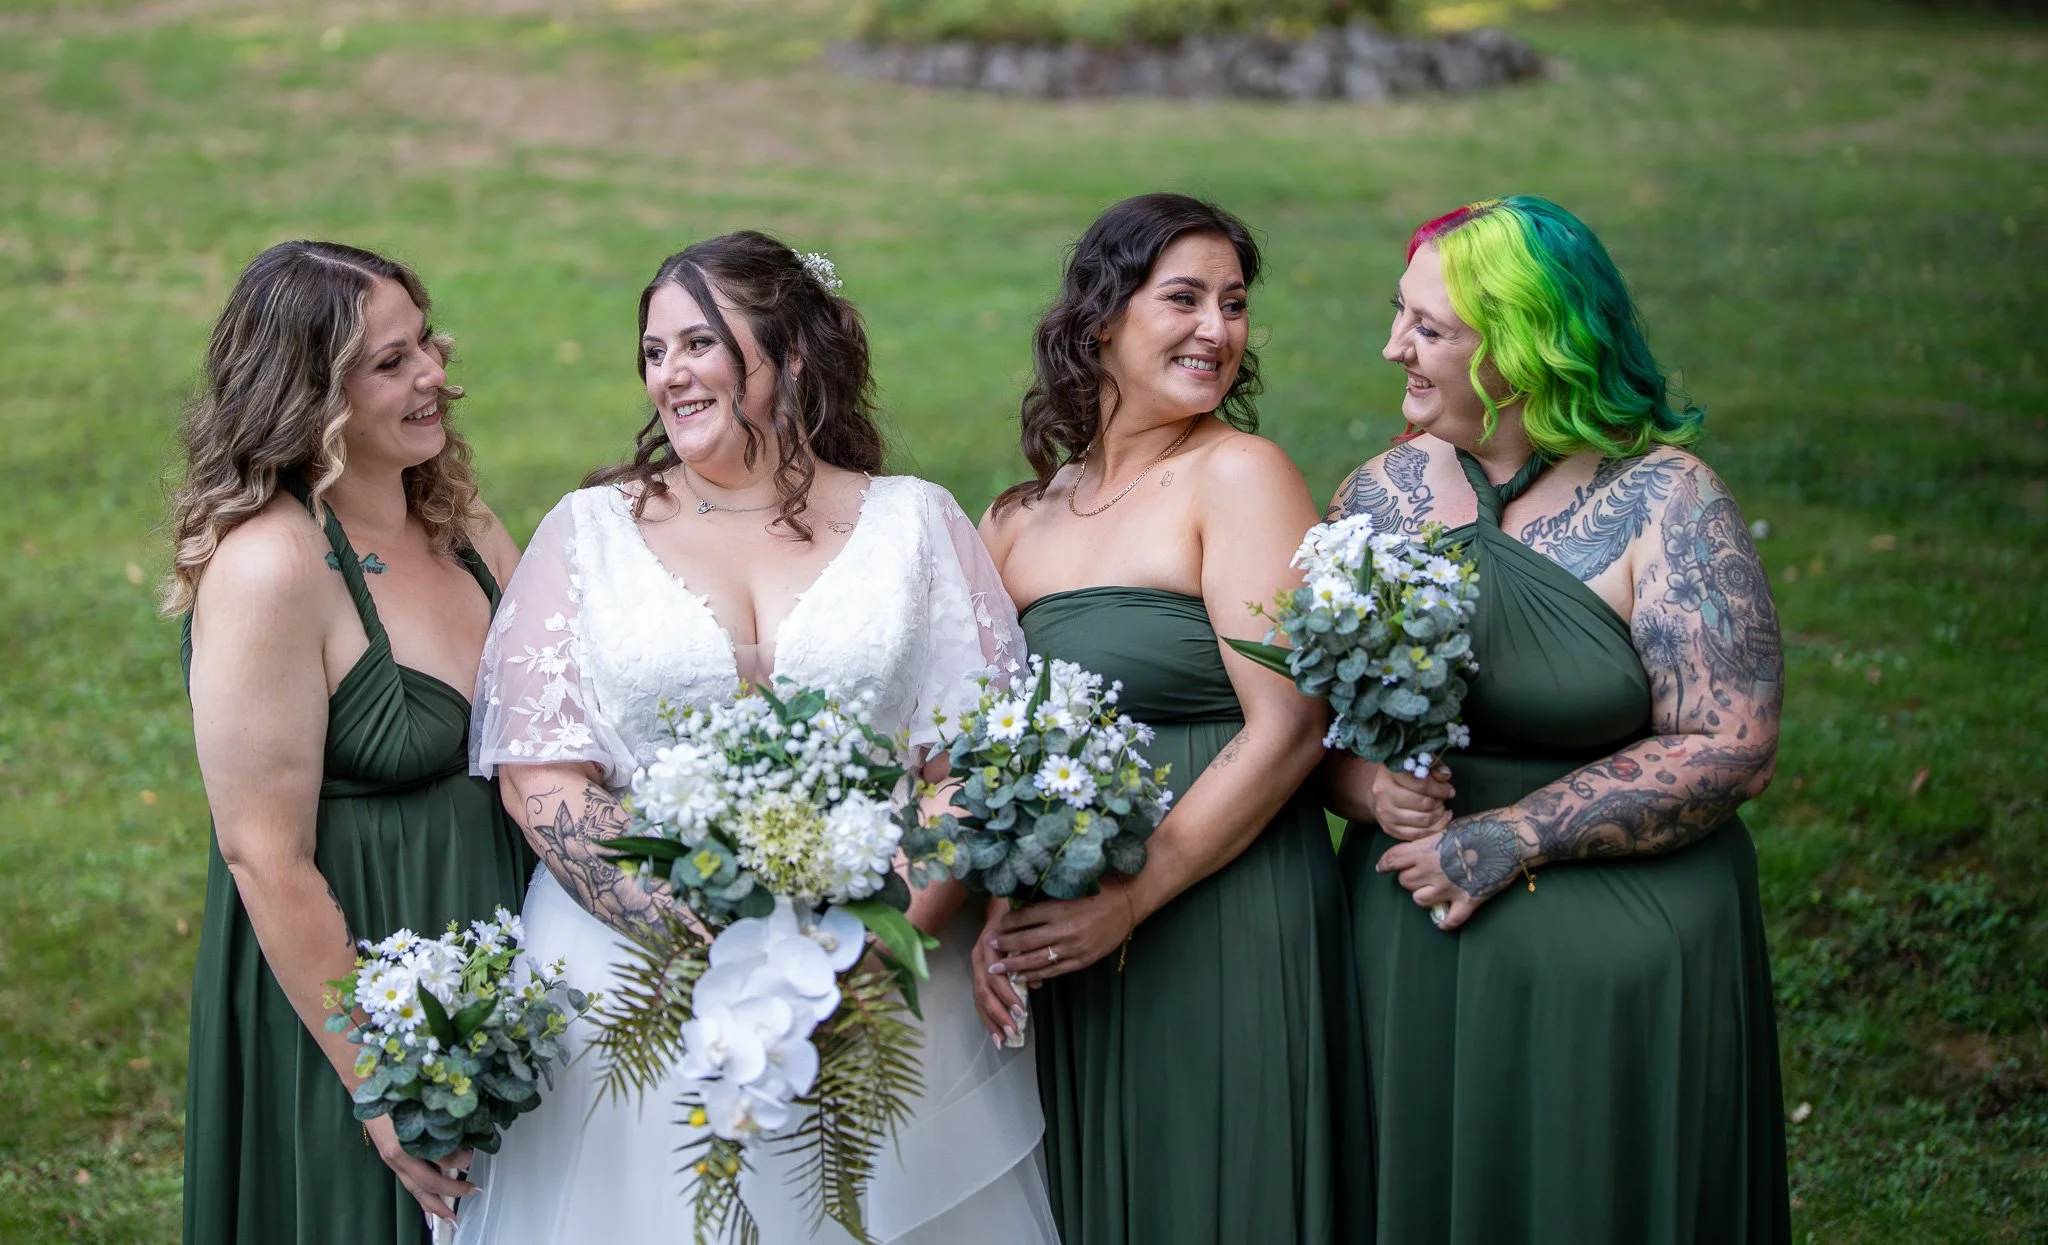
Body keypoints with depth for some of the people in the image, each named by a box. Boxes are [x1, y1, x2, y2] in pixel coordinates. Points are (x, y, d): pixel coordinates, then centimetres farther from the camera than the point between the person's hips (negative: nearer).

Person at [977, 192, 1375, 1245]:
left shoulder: (1238, 475, -7)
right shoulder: (1015, 525, 10)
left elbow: (1288, 728, -14)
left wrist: (1129, 900, -16)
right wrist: (992, 914, -5)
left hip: (1230, 934, -5)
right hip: (1065, 951, 5)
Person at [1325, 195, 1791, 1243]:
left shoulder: (1664, 503, -9)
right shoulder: (1388, 488, 5)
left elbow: (1730, 750, -15)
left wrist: (1512, 838, -18)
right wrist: (1365, 787, -14)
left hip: (1614, 959, -4)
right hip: (1410, 947, 4)